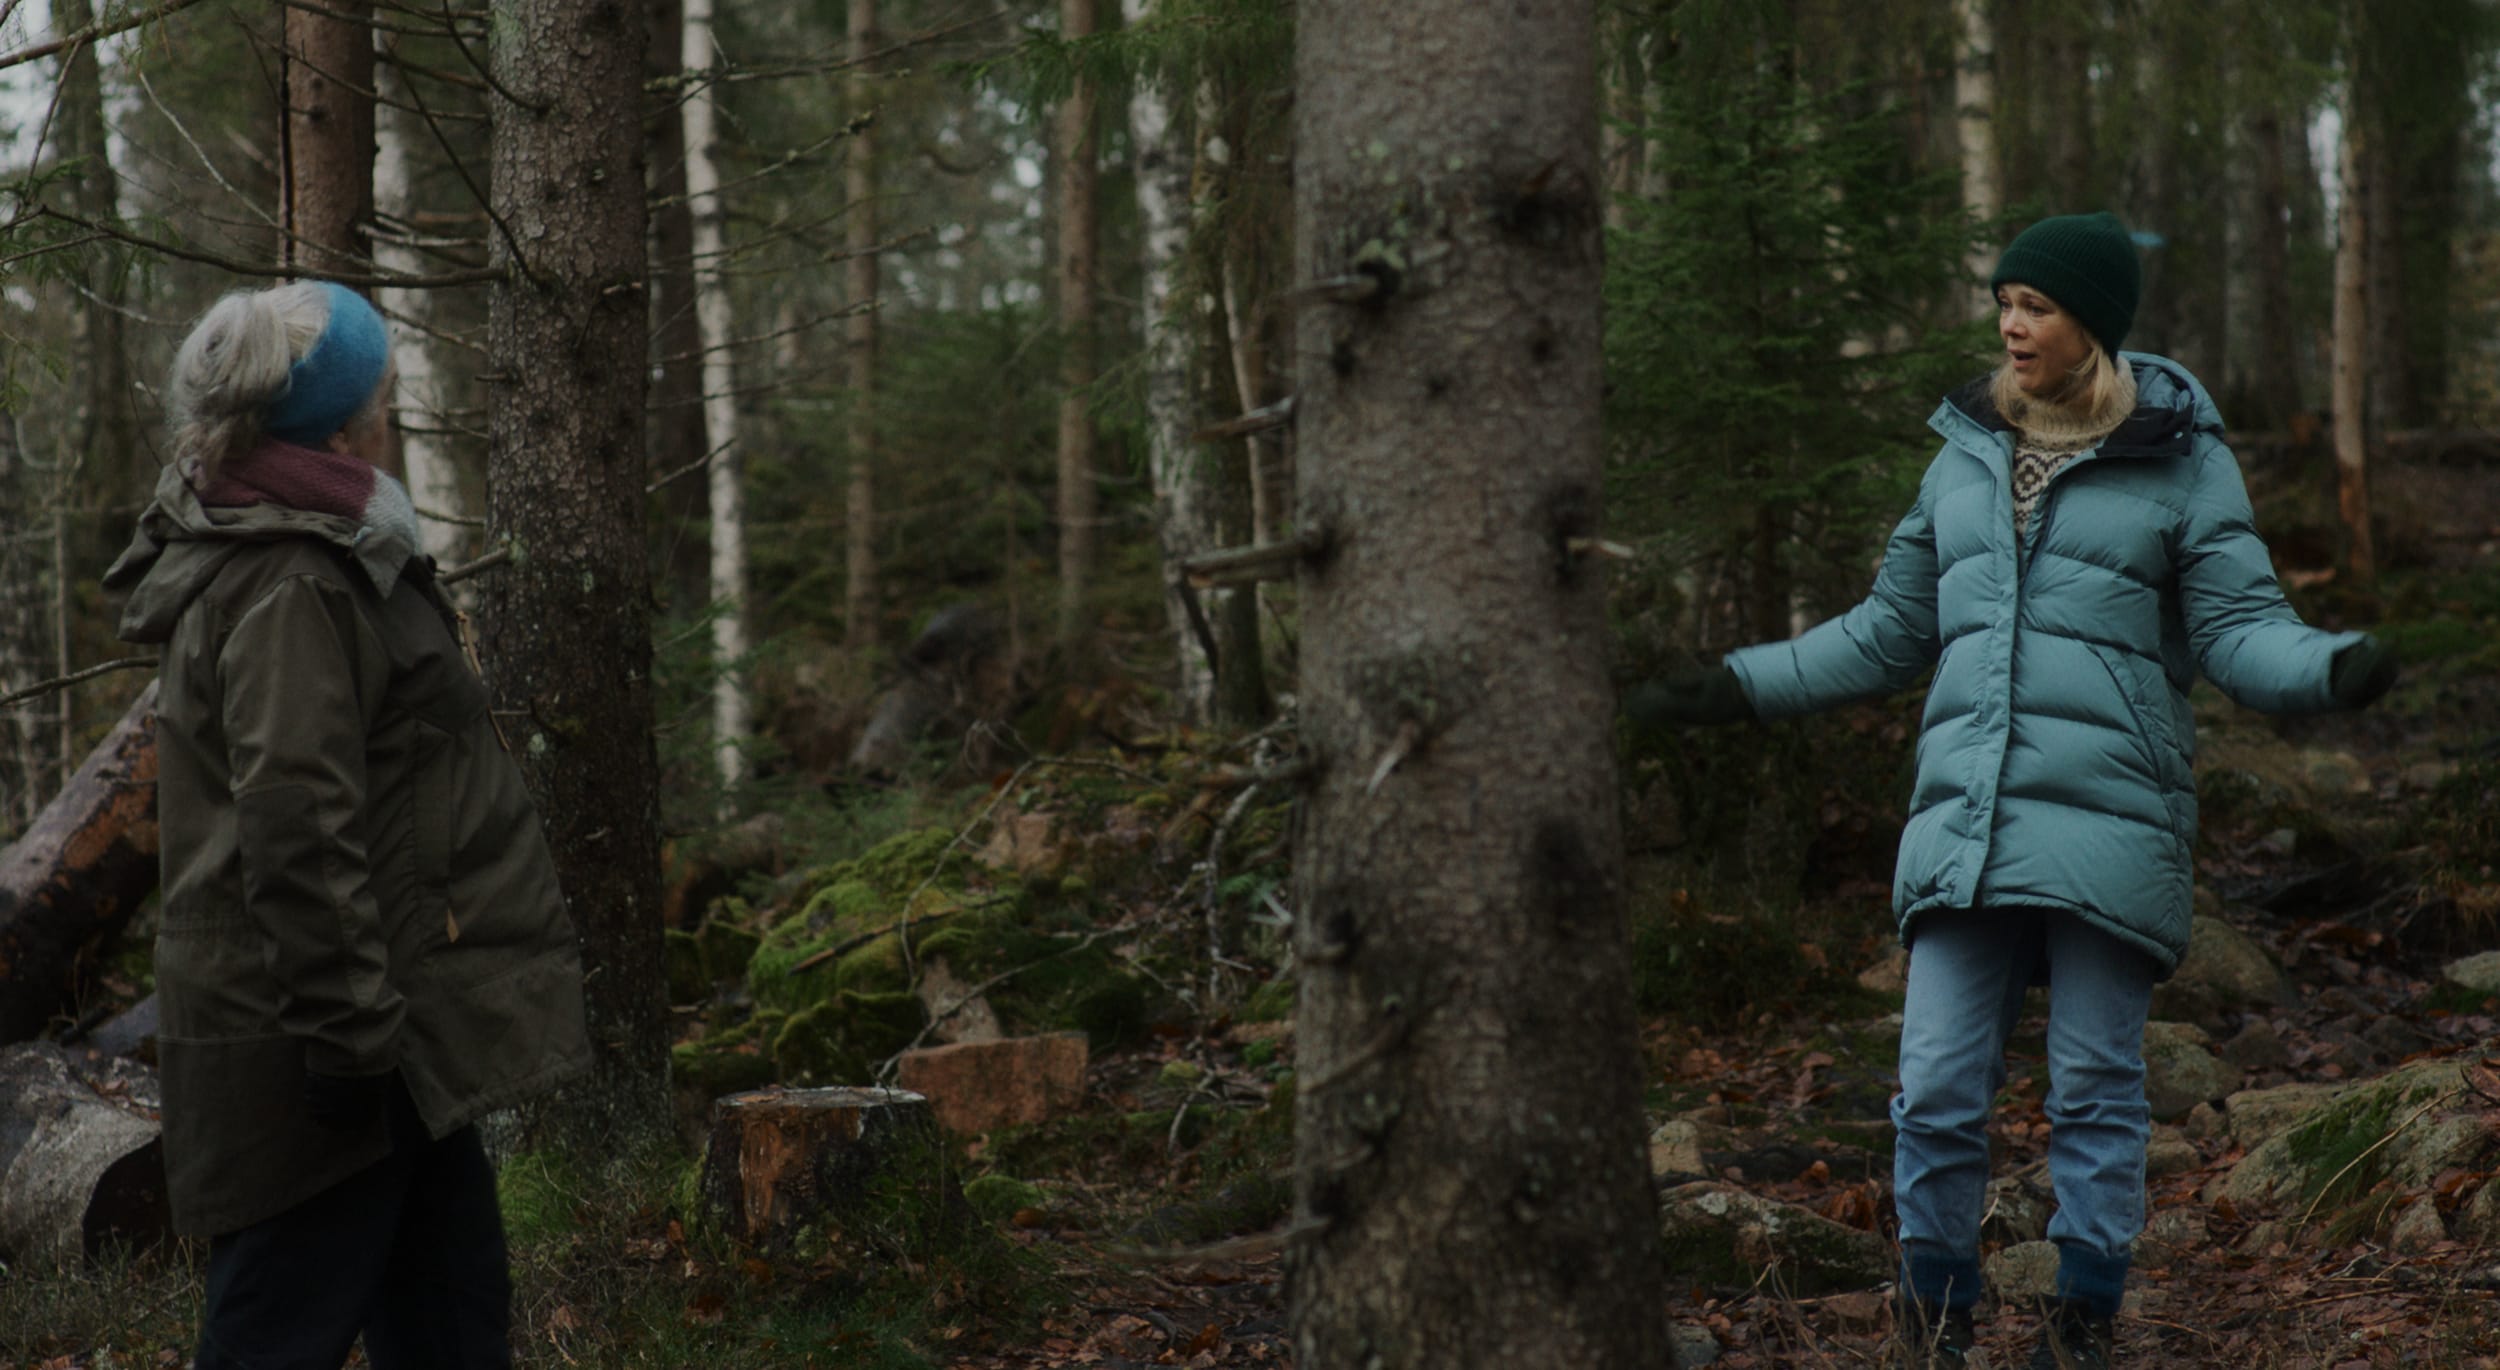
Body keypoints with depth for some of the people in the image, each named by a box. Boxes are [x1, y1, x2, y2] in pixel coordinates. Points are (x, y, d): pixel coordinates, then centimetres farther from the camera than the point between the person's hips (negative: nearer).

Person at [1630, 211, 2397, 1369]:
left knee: (2095, 1086, 2)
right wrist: (1741, 688, 17)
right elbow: (1894, 631, 20)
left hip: (2108, 825, -3)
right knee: (1938, 1088, 0)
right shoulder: (1970, 454, 13)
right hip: (1970, 826, 3)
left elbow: (2243, 632, -5)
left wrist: (2334, 668, -26)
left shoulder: (2183, 461, 1)